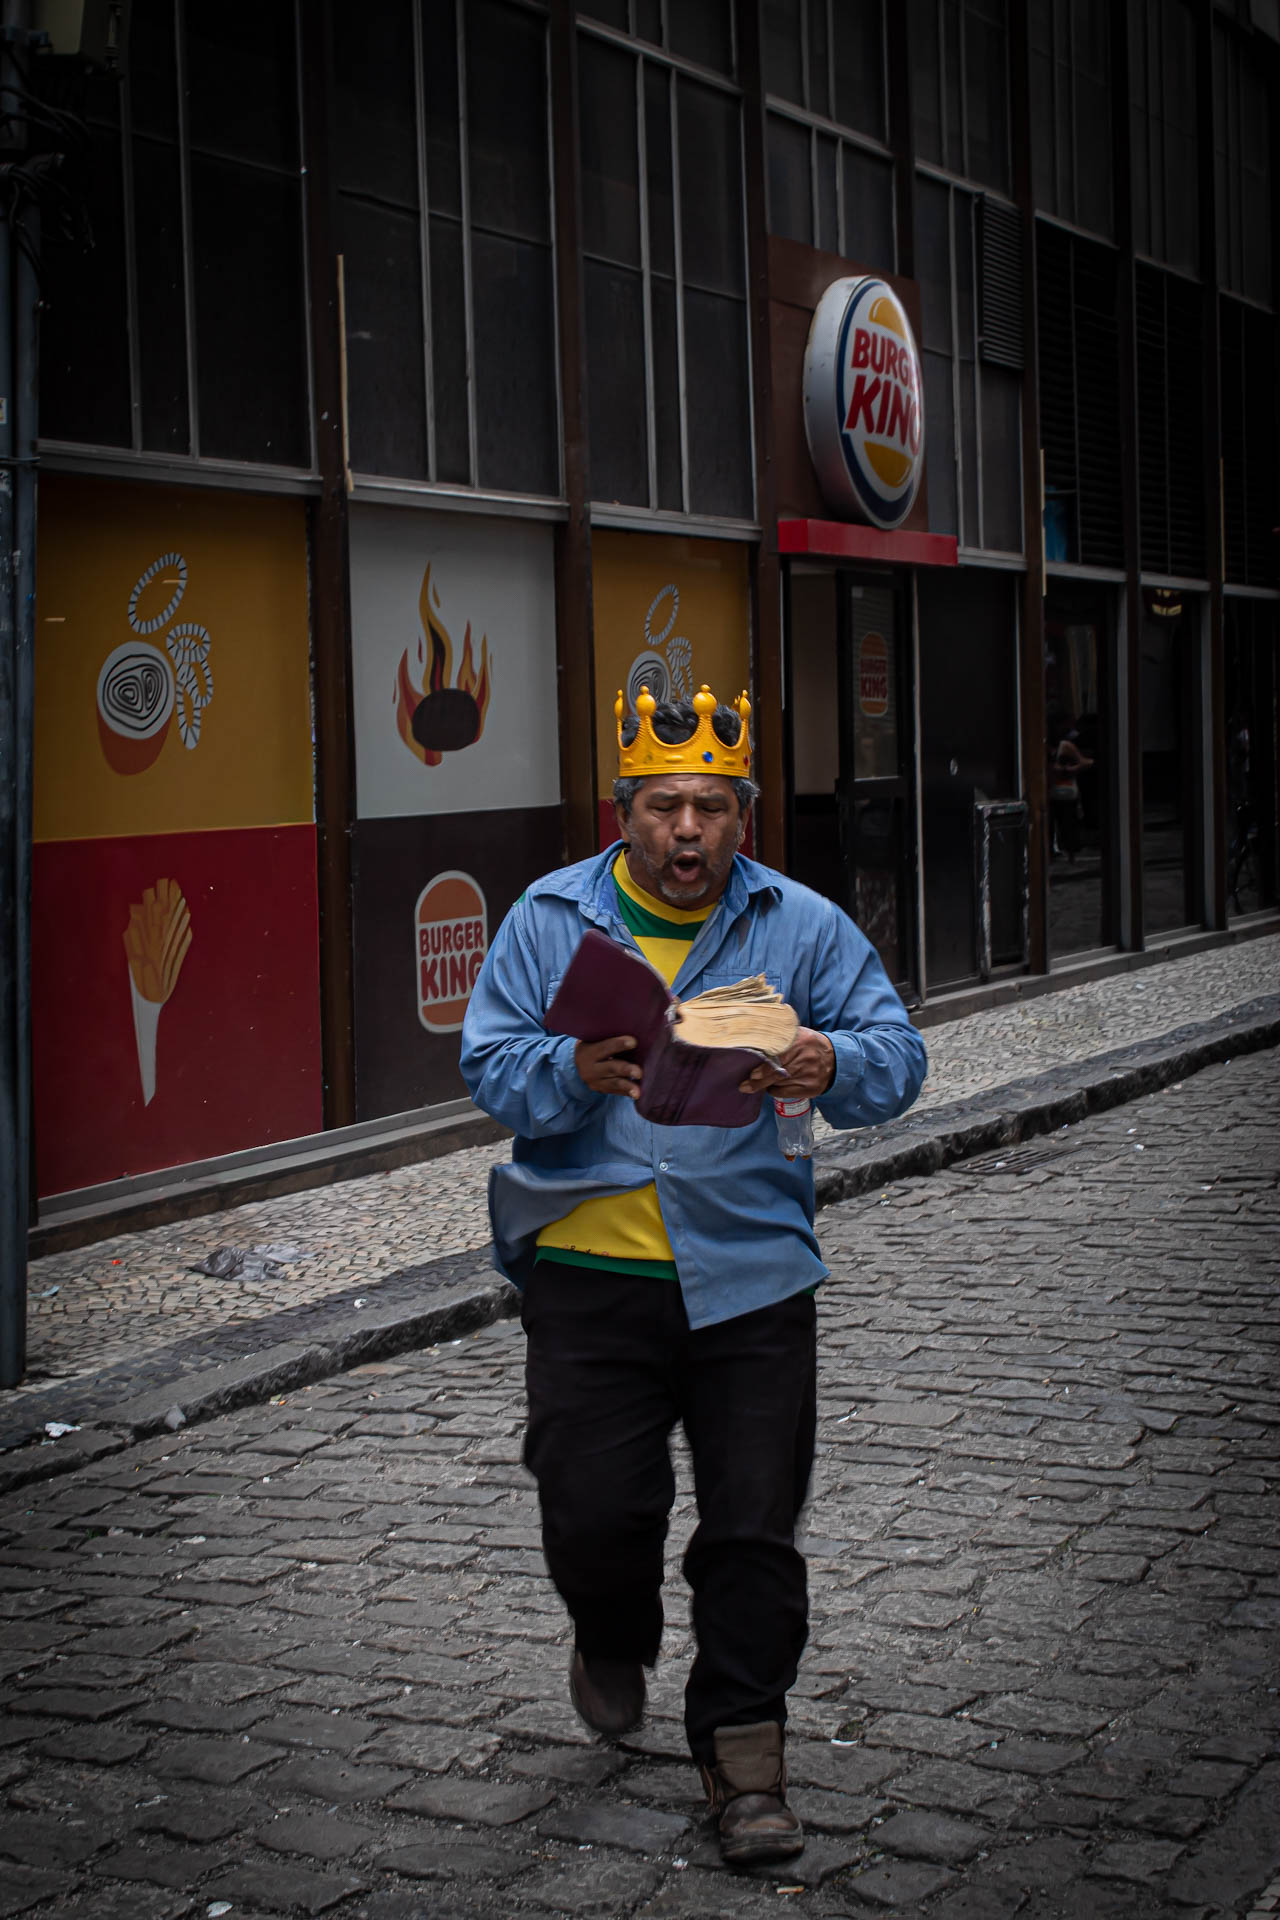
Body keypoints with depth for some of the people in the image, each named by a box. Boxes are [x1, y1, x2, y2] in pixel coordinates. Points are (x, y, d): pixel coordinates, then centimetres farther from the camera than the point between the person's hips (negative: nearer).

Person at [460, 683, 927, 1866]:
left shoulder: (800, 925, 4)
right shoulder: (551, 918, 3)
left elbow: (898, 1057, -2)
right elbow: (489, 1066, -3)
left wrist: (835, 1067, -25)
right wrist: (573, 1072, -24)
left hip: (749, 1273, 0)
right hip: (589, 1269, 0)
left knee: (754, 1529, 1)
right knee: (595, 1511, -1)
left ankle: (743, 1755, 17)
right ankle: (615, 1642, 34)